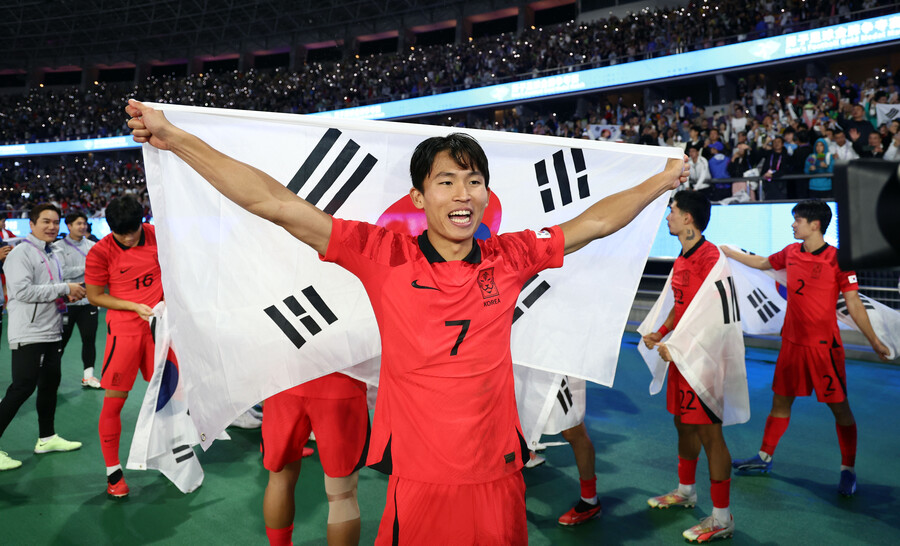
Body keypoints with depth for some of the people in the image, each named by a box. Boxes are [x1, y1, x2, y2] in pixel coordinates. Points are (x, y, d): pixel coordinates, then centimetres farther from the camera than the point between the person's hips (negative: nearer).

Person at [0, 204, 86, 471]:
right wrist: (64, 289, -19)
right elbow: (22, 291, -22)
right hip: (28, 334, -9)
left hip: (51, 331, 9)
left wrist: (69, 294, 6)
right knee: (22, 388, -10)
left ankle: (46, 438, 27)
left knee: (50, 382, 14)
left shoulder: (53, 256, 17)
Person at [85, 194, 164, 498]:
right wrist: (135, 307, -13)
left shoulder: (156, 235, -2)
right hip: (124, 329, -3)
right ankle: (112, 470, 14)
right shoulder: (100, 252, -11)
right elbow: (94, 296, -4)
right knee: (114, 400, -1)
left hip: (158, 323, 3)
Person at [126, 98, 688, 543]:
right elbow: (276, 204, -12)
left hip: (499, 479, 3)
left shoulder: (509, 258, -1)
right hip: (419, 486, -2)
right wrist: (175, 138, -13)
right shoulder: (385, 256, -10)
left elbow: (593, 222, 11)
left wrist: (662, 179, 21)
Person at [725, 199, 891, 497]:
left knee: (839, 407, 3)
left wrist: (874, 341, -8)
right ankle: (765, 457, 28)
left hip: (824, 345, -5)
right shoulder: (791, 253, 3)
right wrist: (729, 252, 26)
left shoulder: (837, 259, -12)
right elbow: (762, 263, 23)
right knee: (780, 400, 14)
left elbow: (853, 304, -9)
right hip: (792, 342, 5)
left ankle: (848, 470, 19)